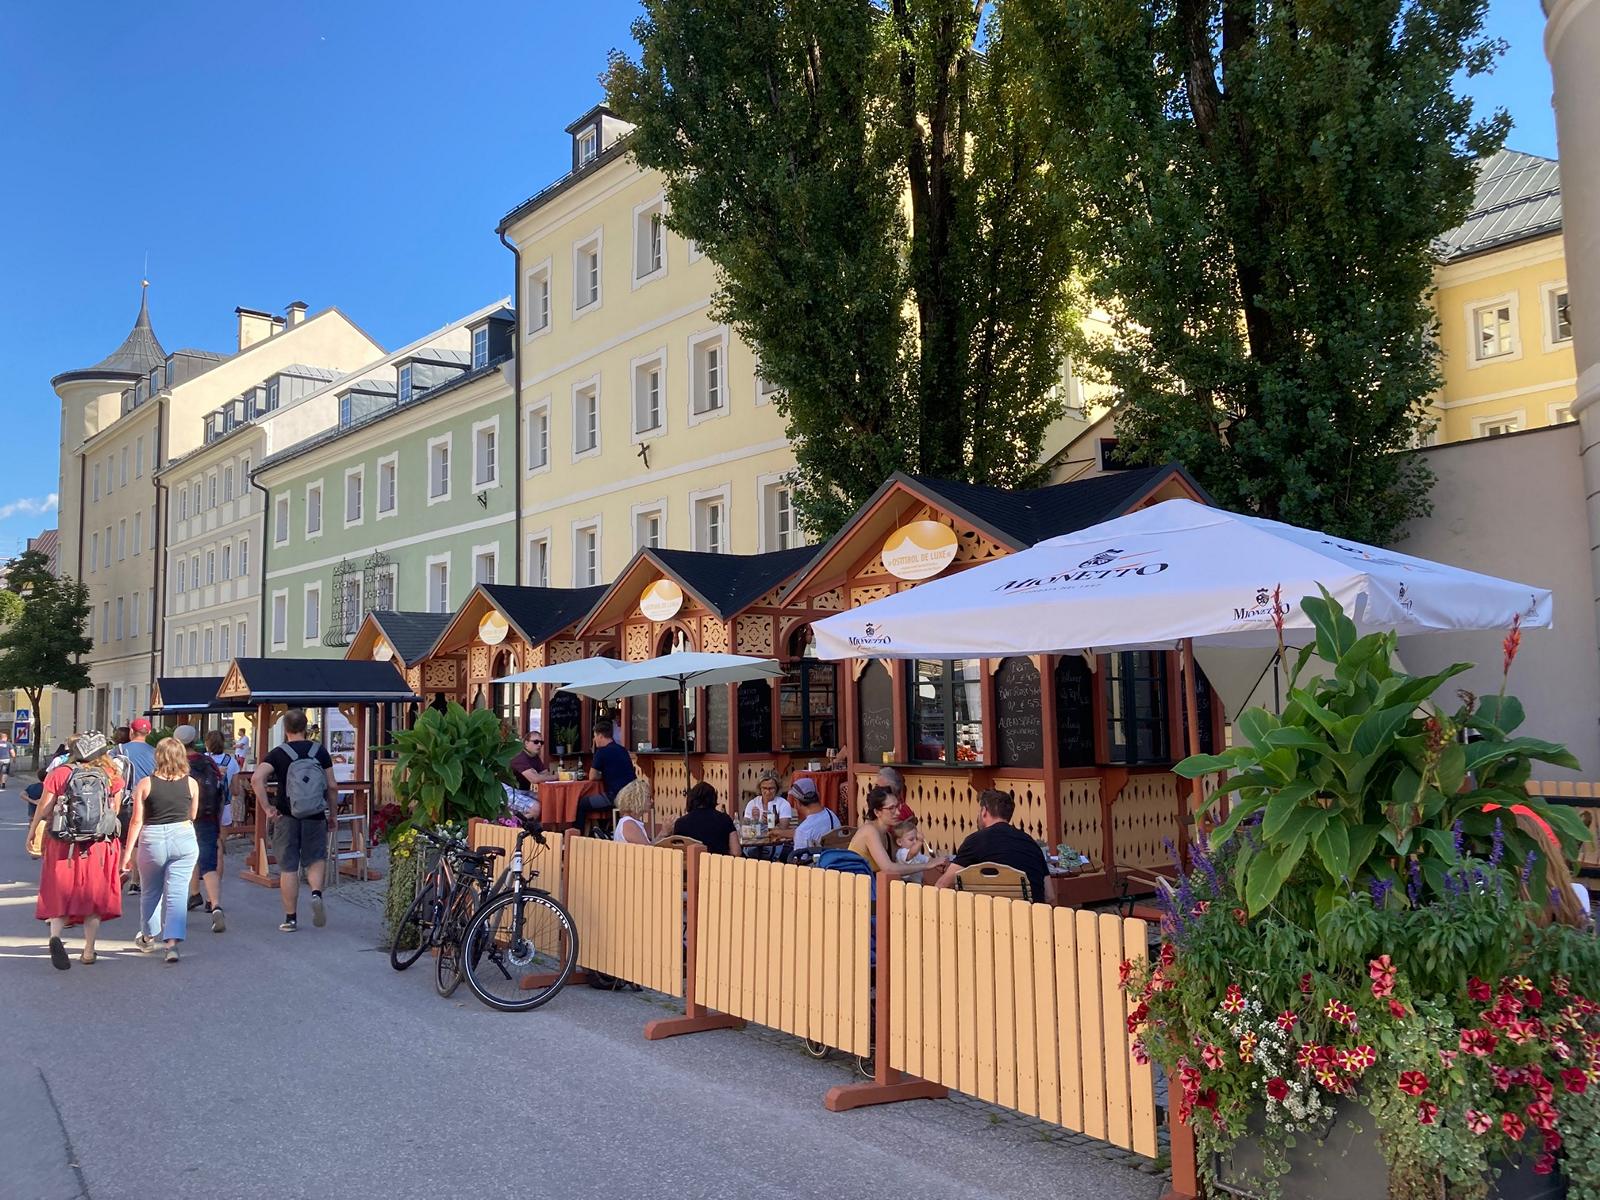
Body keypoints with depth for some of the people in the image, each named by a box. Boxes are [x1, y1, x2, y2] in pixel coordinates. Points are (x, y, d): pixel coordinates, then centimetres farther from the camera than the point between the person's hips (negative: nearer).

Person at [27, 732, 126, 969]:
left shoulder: (59, 774, -3)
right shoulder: (112, 776, -1)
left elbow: (43, 810, -1)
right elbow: (115, 811, 5)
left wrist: (31, 835, 12)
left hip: (63, 845, 0)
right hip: (100, 846, 0)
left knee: (60, 895, 9)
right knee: (94, 895, 11)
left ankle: (56, 936, -17)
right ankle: (88, 951, 14)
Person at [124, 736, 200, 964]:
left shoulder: (145, 783, -4)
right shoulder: (191, 783, -2)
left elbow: (137, 821, -4)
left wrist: (128, 851, 1)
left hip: (152, 840, 0)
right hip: (184, 838, 0)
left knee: (150, 892, 19)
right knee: (177, 893, 0)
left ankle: (148, 938, 36)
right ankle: (173, 943, -11)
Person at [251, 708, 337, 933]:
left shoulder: (278, 753, -2)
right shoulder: (319, 751, 2)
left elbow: (257, 778, -18)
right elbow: (331, 786, 0)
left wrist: (268, 808, -12)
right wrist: (332, 814, 10)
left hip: (287, 816, -1)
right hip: (315, 815, 1)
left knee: (288, 868, 6)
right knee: (316, 859, 16)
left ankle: (290, 918, 9)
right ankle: (316, 893, -11)